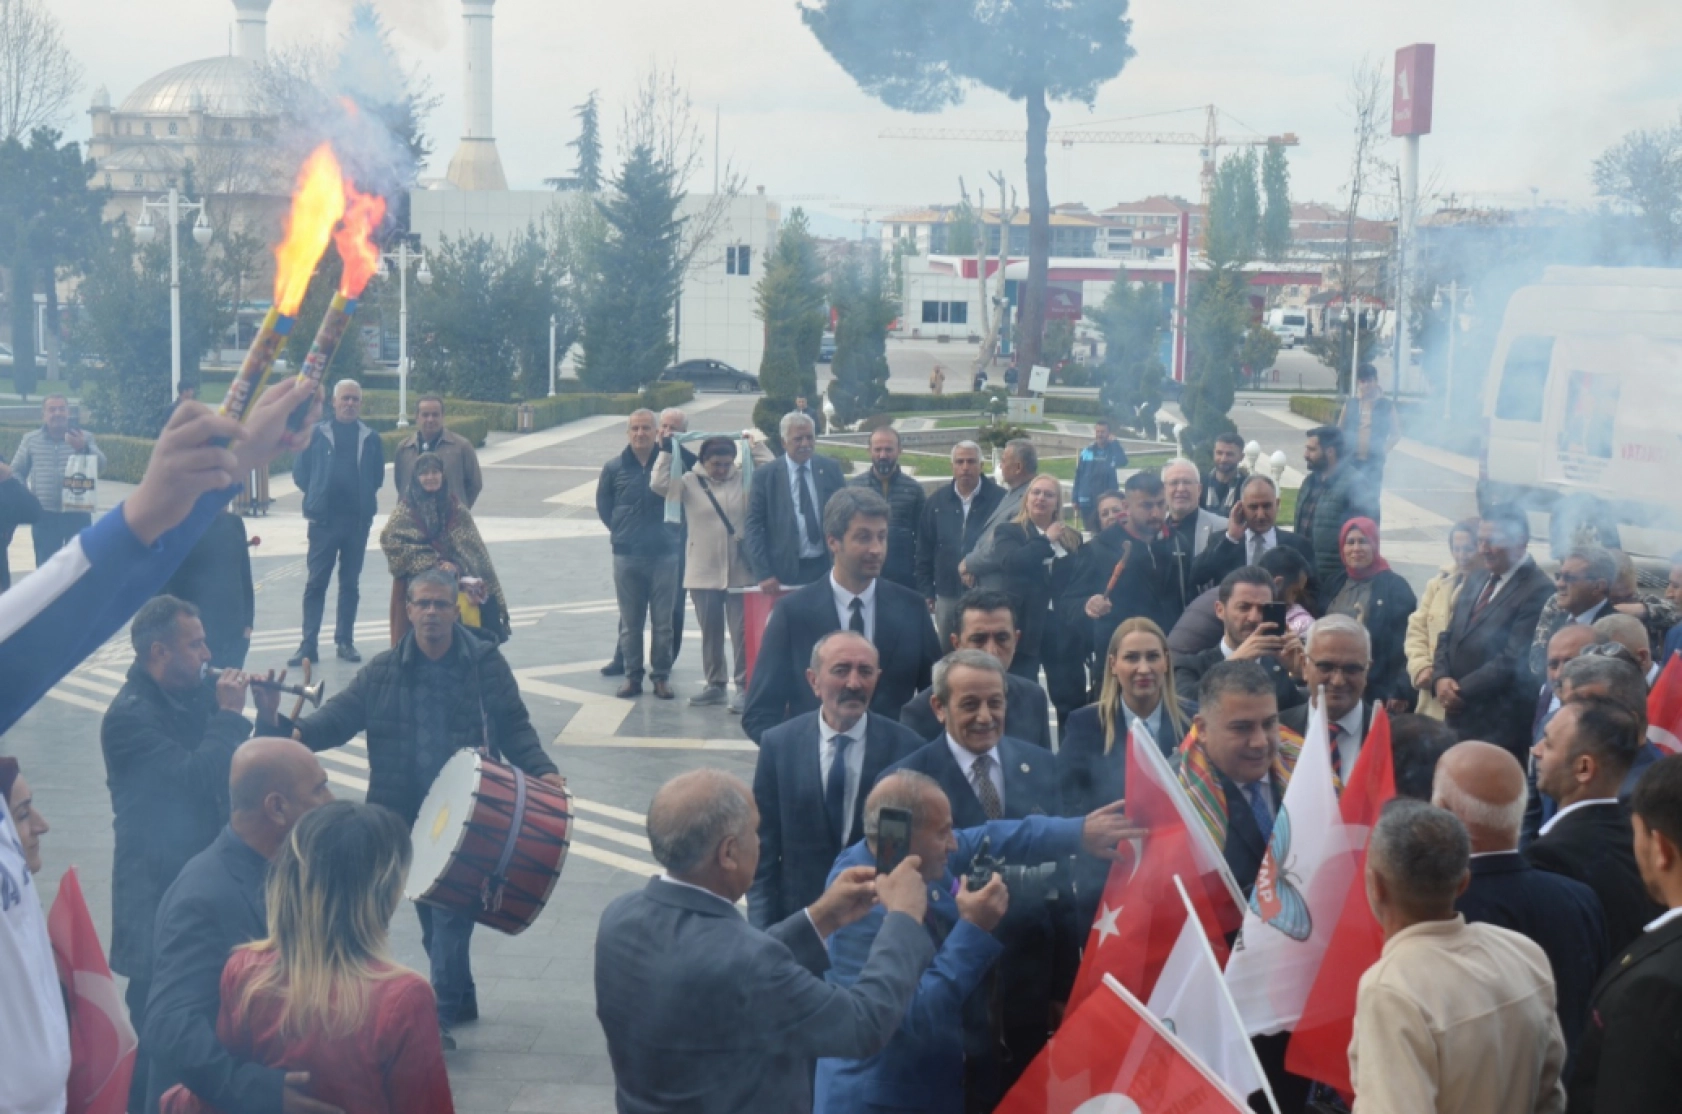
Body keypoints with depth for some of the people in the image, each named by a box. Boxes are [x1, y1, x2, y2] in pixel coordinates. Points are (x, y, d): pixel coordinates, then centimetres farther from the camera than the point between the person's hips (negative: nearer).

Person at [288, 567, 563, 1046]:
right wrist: (301, 733, -24)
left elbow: (514, 728, 4)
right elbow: (342, 713, -4)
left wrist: (540, 769, -12)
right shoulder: (384, 670, 5)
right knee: (431, 915, 12)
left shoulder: (485, 664, 1)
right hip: (407, 817, 3)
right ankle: (460, 999, 30)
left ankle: (441, 1015, -9)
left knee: (450, 915, -11)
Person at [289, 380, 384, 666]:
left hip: (358, 521, 2)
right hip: (324, 520, -2)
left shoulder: (370, 438, 4)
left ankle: (345, 641, 15)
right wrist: (317, 493, 3)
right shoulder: (316, 434, 0)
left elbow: (378, 475, 14)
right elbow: (300, 472, 6)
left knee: (350, 583, 8)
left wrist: (364, 496, 6)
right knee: (316, 582, -2)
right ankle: (308, 644, -2)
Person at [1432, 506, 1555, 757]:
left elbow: (1513, 660, -17)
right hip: (1458, 718, 7)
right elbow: (1449, 637, 17)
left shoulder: (1538, 591, -13)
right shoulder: (1477, 580, 15)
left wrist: (1460, 690, -12)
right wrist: (1441, 678, -2)